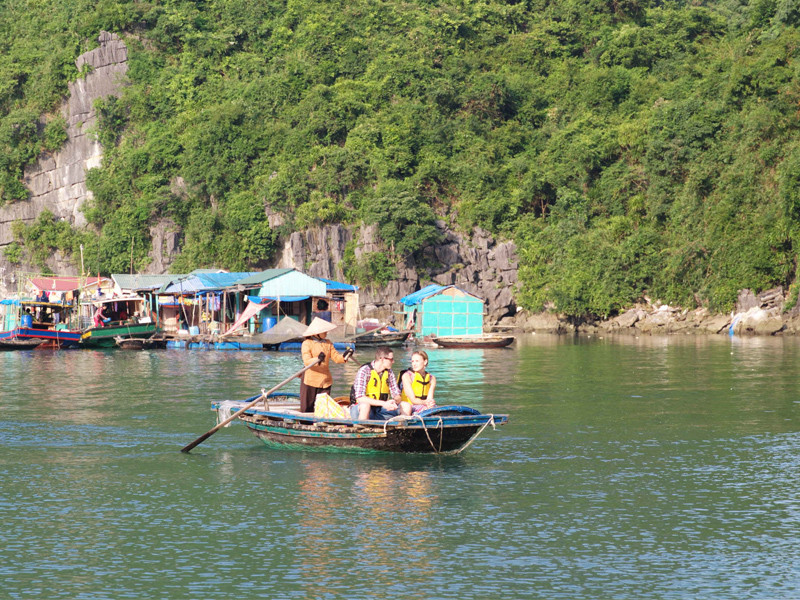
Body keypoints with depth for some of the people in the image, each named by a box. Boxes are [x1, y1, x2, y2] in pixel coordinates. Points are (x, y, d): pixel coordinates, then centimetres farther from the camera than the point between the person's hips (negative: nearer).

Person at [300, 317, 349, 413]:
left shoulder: (328, 343, 12)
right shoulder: (307, 344, -6)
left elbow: (336, 357, 4)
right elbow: (307, 361, -18)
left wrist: (344, 357, -18)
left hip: (325, 381, 5)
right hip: (310, 380, -5)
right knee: (307, 408, 0)